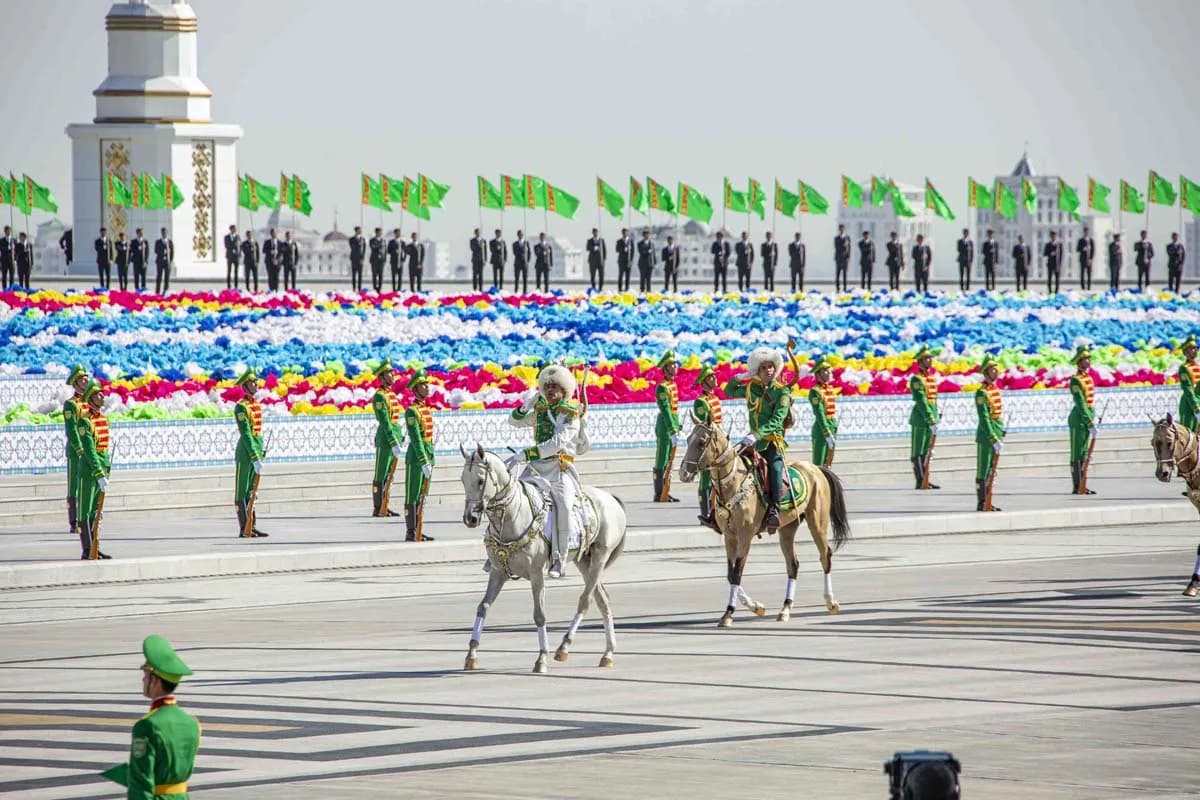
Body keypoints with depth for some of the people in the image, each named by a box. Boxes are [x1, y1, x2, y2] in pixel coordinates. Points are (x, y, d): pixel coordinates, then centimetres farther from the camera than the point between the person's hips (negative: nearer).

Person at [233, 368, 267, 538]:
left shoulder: (257, 404, 12)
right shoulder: (241, 407, -14)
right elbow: (246, 434, -20)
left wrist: (261, 453, 16)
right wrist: (255, 459, -24)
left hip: (257, 452, 8)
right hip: (245, 454, -8)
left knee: (252, 491, 11)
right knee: (242, 492, -2)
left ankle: (252, 527, 14)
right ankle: (244, 529, -1)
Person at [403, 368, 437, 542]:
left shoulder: (427, 409, 13)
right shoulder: (411, 411, -14)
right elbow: (415, 439, -20)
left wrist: (431, 460, 15)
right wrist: (424, 462, -24)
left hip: (427, 458, 8)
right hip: (415, 458, -8)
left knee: (422, 496, 11)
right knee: (412, 496, -3)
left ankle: (418, 531, 16)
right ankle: (410, 533, -1)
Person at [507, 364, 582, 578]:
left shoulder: (571, 414, -4)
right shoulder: (540, 411, 16)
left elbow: (557, 443, -16)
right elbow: (514, 422, 28)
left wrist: (526, 455, -23)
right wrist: (525, 406, 6)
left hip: (560, 469, -6)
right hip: (536, 467, 6)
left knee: (563, 507, -30)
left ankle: (558, 560, -24)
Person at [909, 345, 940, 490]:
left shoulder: (933, 377, 13)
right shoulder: (916, 379, -13)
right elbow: (921, 402, -19)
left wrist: (936, 416, 10)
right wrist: (931, 421, -23)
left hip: (930, 419, 8)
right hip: (920, 420, -8)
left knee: (927, 451, 11)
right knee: (918, 452, -3)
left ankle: (924, 480, 16)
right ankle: (920, 481, -2)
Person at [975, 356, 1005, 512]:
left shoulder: (995, 389, 11)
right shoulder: (982, 393, -15)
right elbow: (984, 419, -19)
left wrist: (1001, 436, 13)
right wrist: (994, 440, -21)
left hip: (996, 434, 8)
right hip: (985, 437, -8)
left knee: (991, 470, 12)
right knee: (983, 471, -3)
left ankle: (987, 503, 17)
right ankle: (981, 504, 1)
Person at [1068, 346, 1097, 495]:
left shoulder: (1089, 378, 13)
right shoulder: (1076, 380, -14)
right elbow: (1080, 404, -19)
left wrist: (1092, 421, 11)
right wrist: (1090, 423, -22)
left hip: (1088, 419, 9)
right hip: (1078, 420, -9)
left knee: (1084, 454, 11)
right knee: (1076, 455, -5)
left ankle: (1082, 486, 15)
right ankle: (1076, 487, -3)